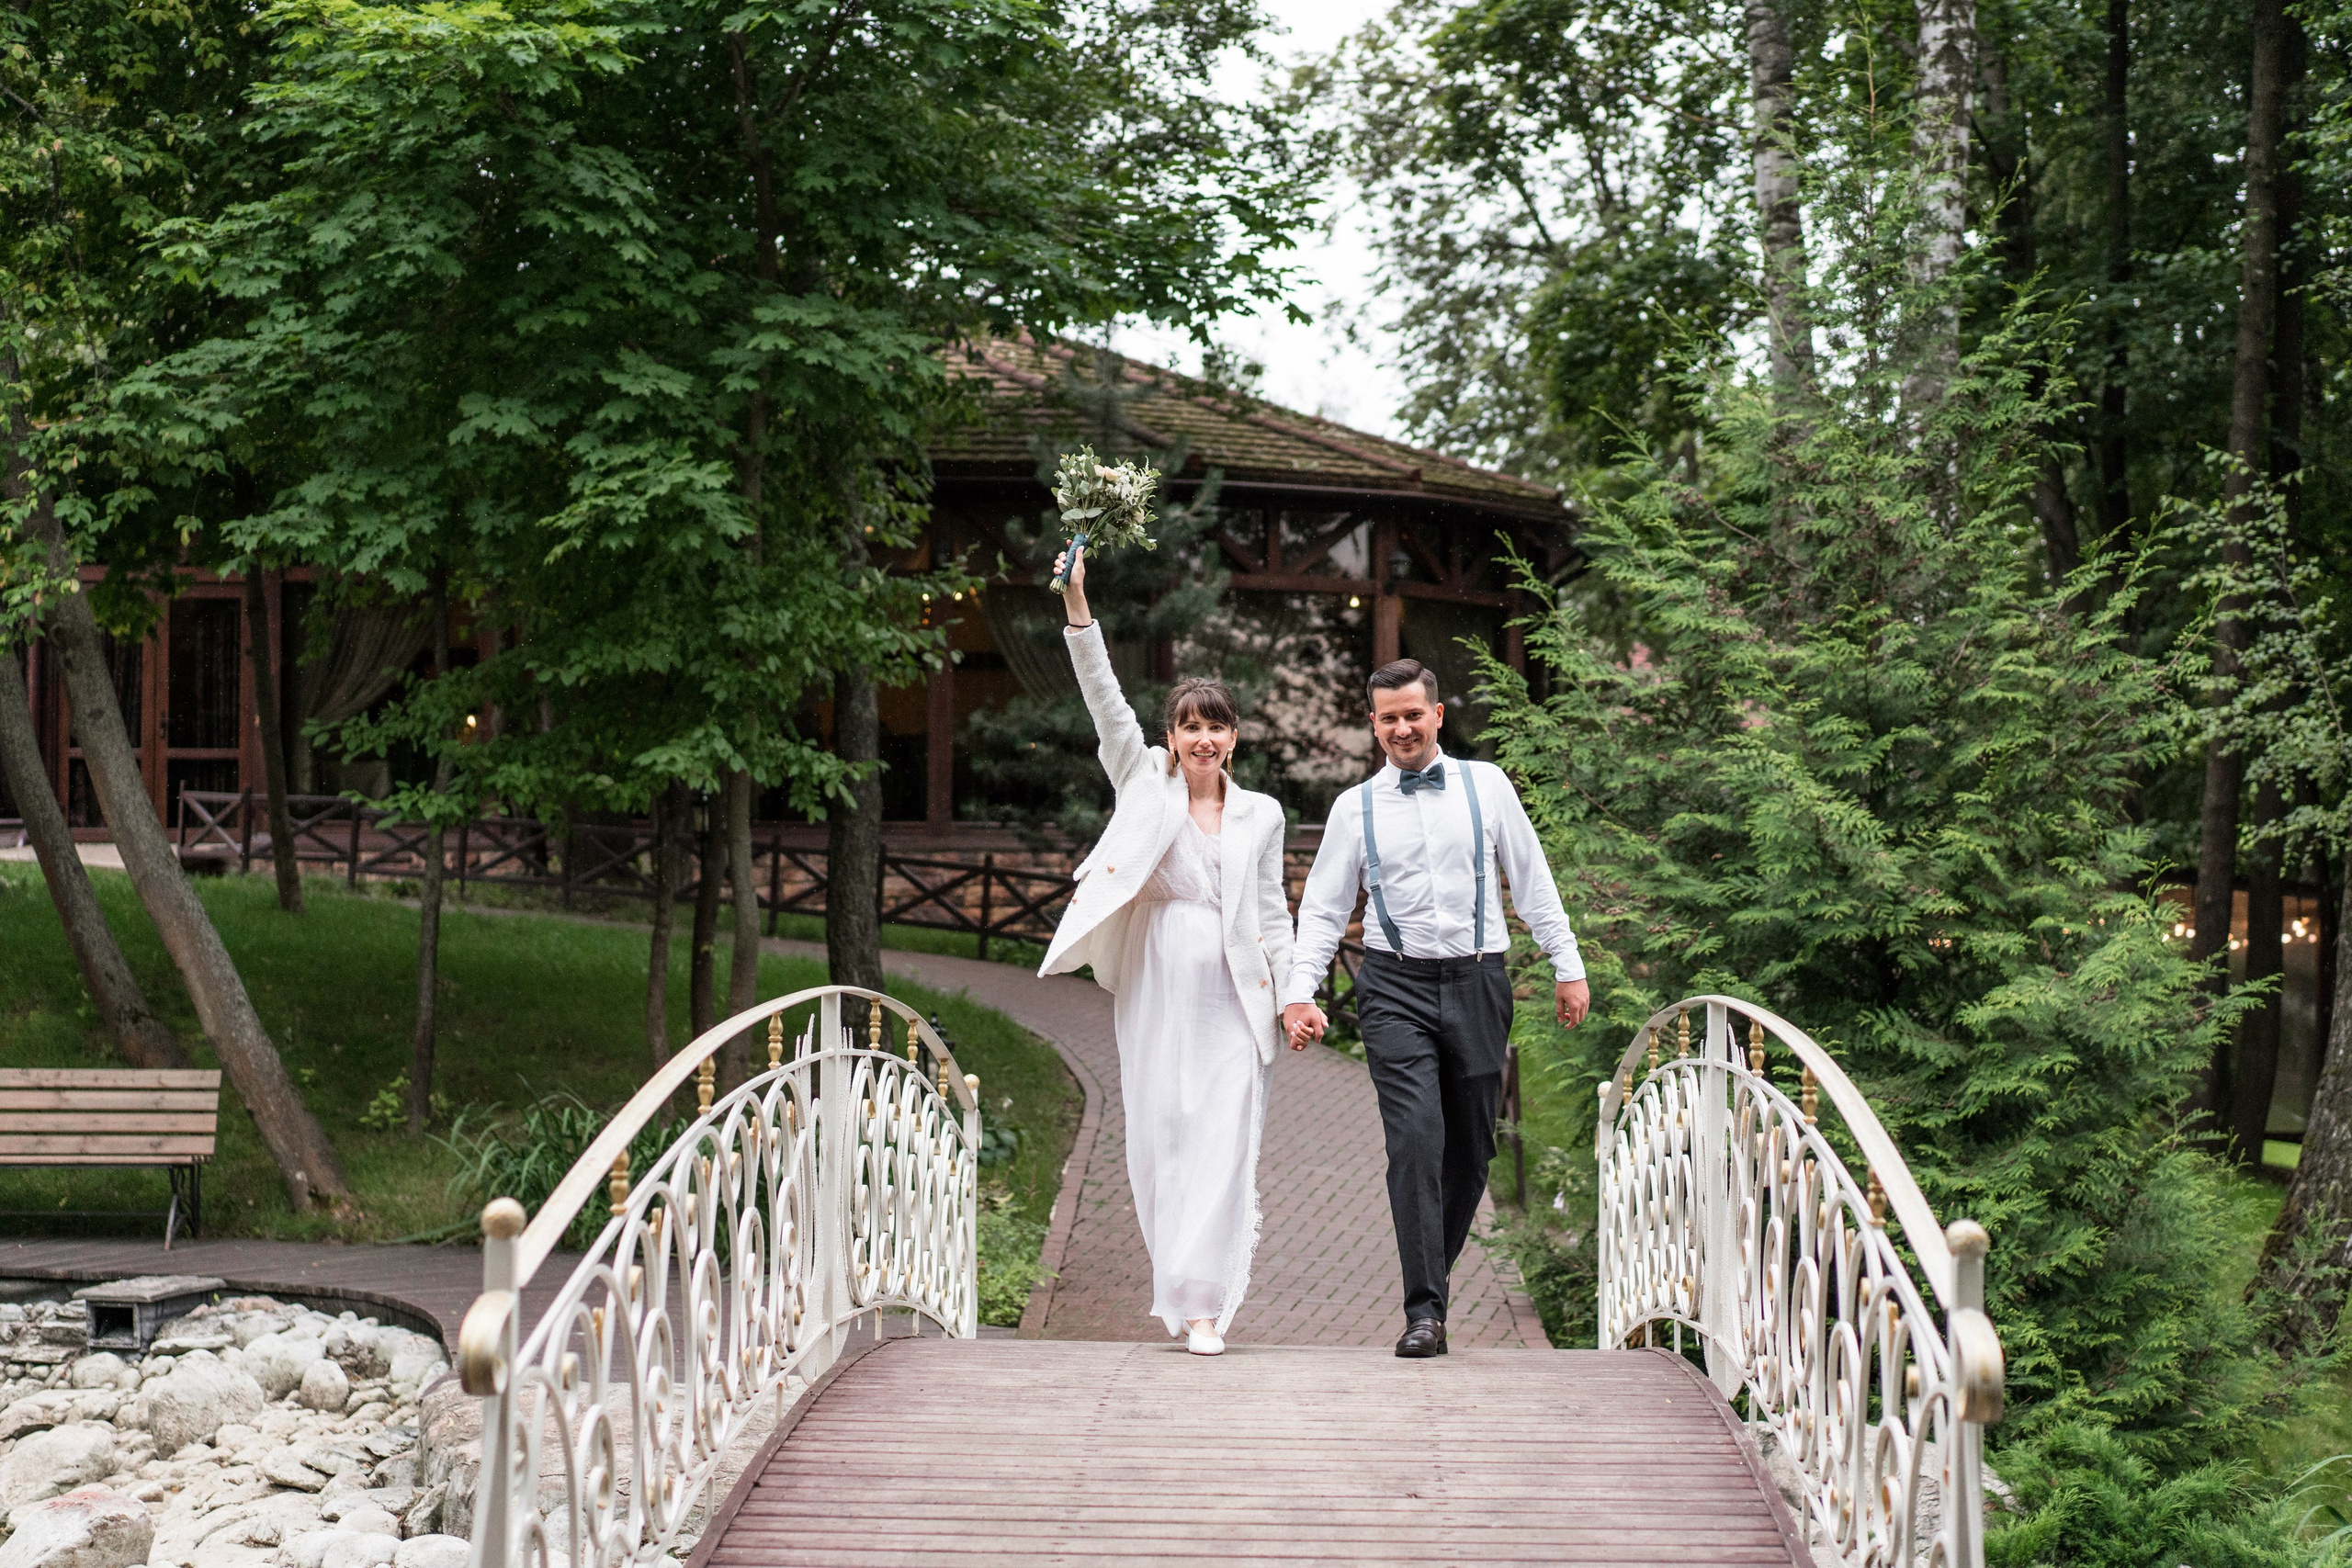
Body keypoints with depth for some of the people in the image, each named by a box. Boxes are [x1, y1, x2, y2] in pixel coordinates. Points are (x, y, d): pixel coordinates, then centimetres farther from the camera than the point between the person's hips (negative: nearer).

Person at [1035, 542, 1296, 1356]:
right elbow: (1105, 700, -3)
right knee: (1161, 1135, 1)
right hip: (1158, 987, 0)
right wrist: (1076, 606, -13)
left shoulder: (1262, 814, 10)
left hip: (1233, 996, 0)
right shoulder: (1145, 785, 7)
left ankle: (1204, 1300, -9)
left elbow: (1272, 912, 13)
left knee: (1224, 1142, -8)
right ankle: (1183, 1285, 15)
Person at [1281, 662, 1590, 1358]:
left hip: (1478, 983, 2)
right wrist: (1299, 993, -4)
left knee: (1472, 1148, 5)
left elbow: (1532, 880, 10)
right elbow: (1322, 909, 8)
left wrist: (1568, 967, 6)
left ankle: (1432, 1276, 24)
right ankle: (1425, 1311, -14)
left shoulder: (1485, 785, 7)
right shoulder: (1355, 808, 6)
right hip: (1397, 987, -1)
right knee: (1416, 1140, -14)